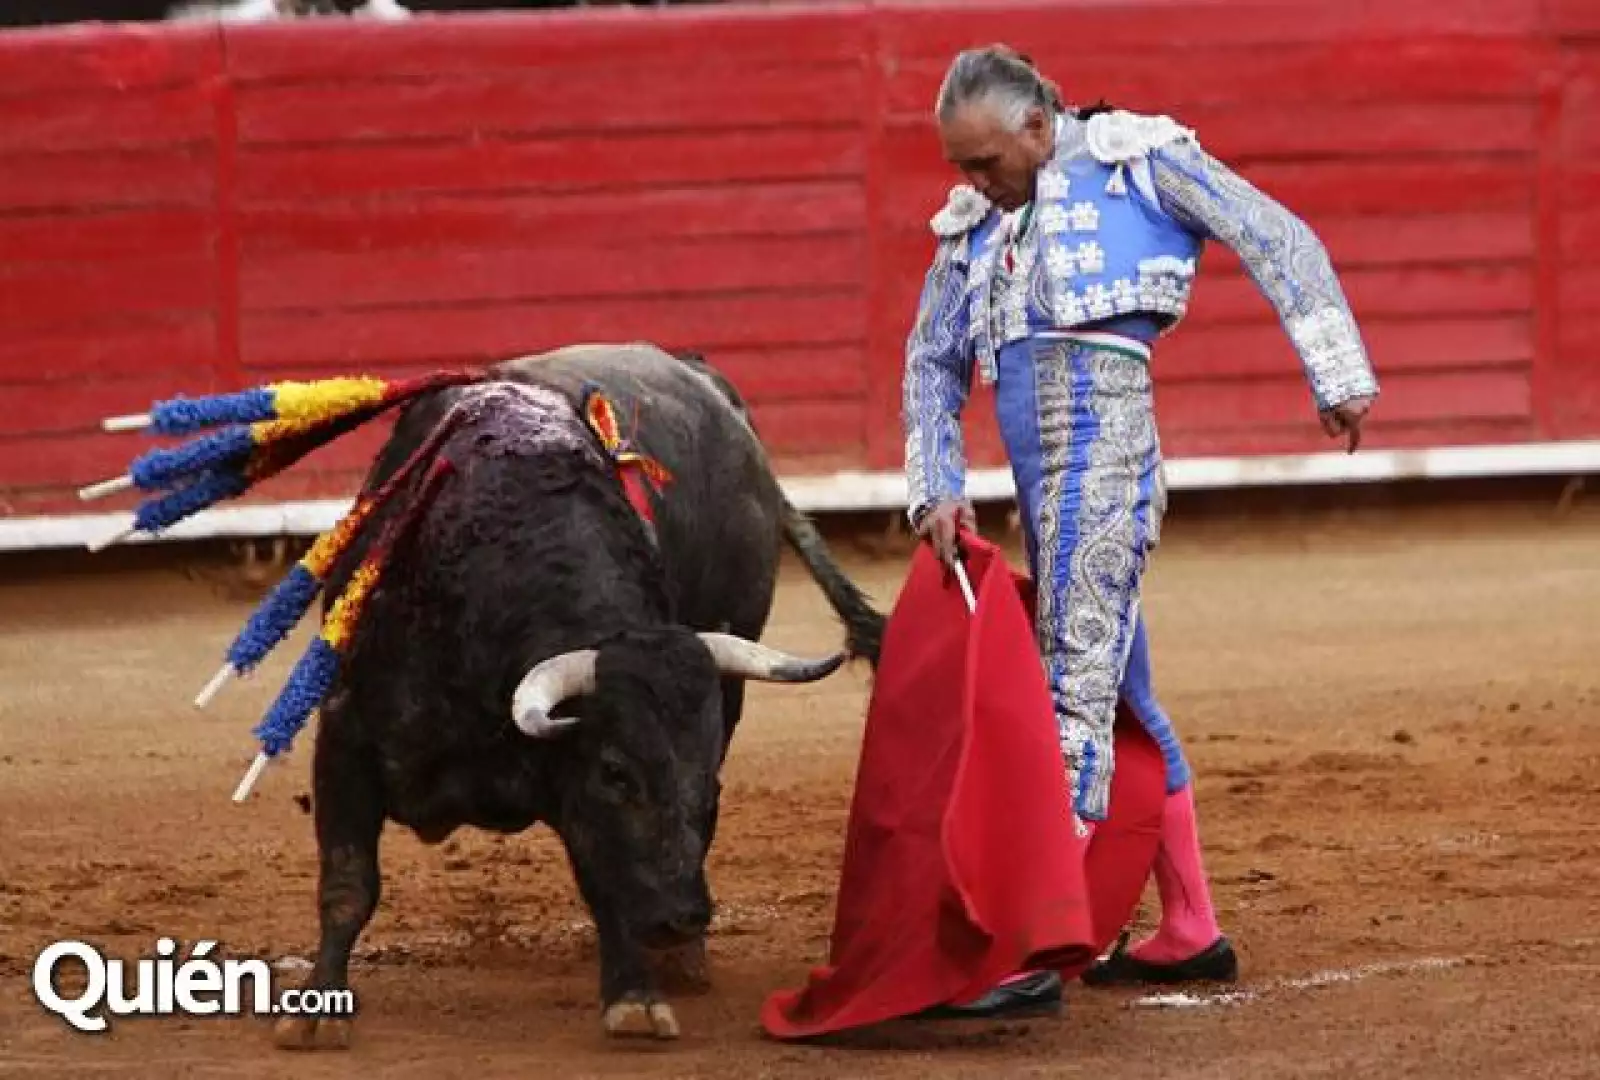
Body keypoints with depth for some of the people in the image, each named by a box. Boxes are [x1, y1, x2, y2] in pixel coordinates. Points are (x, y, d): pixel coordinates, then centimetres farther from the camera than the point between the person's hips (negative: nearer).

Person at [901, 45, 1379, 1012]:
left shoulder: (1137, 156, 4)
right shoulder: (974, 223, 21)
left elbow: (1280, 244, 1)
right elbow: (933, 364, 23)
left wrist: (1339, 378, -7)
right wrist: (936, 490, 10)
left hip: (1104, 437, -8)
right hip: (1043, 477, 8)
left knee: (1077, 687, -14)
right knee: (1122, 694, 13)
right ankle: (1192, 934, 22)